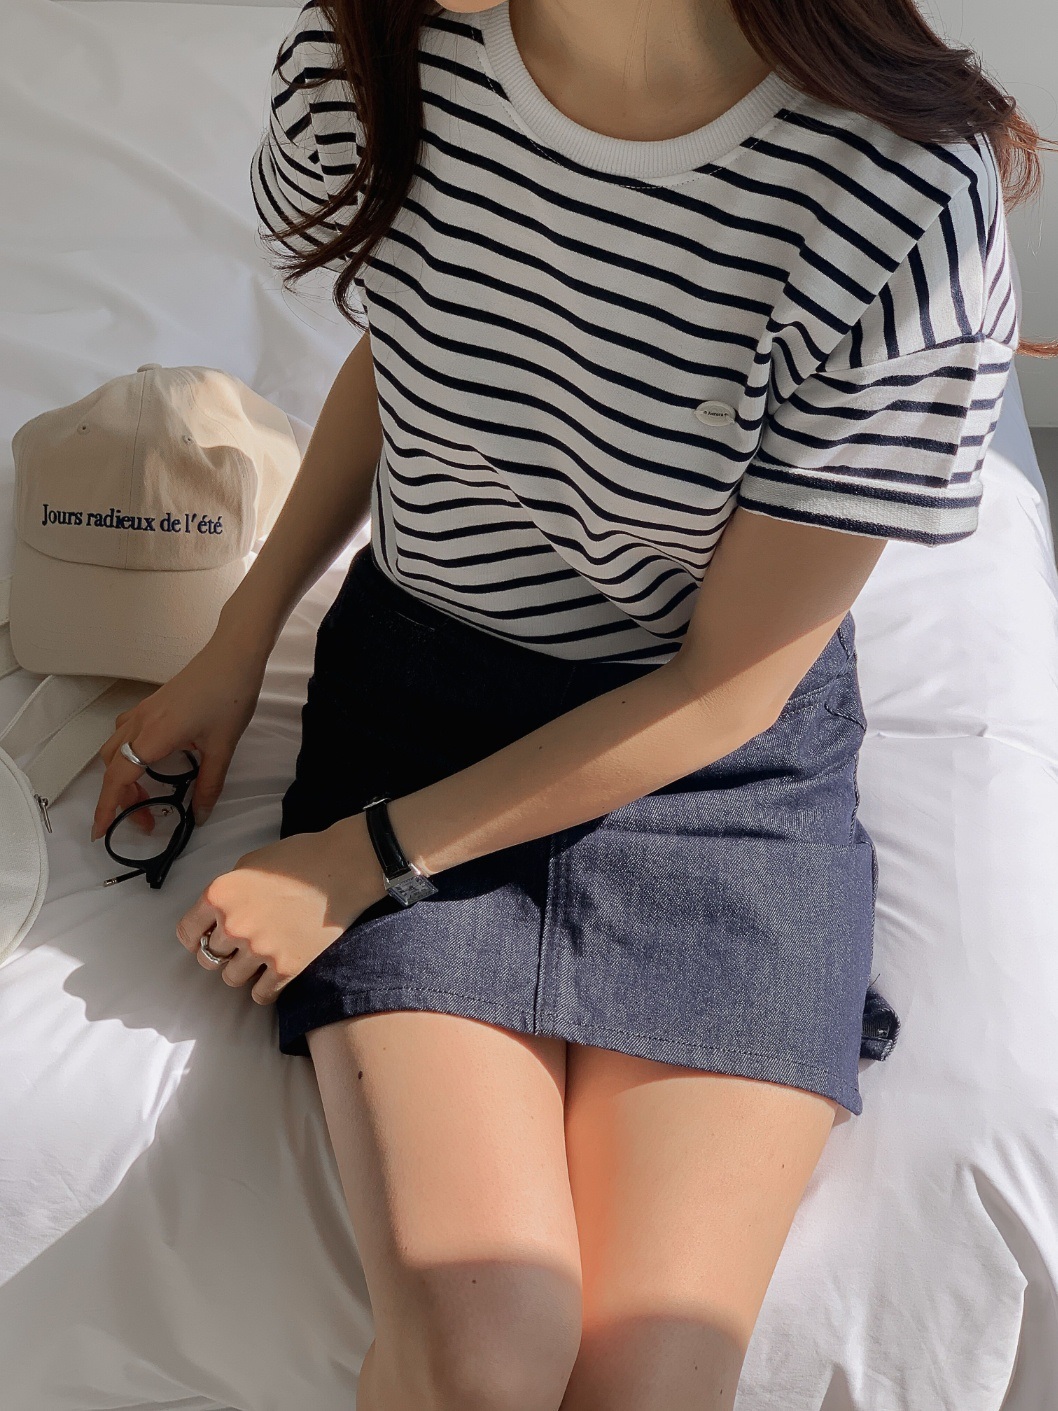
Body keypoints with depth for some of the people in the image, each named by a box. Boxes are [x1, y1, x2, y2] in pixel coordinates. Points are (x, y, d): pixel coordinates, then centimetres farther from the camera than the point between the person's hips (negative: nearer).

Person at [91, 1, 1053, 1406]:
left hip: (726, 758, -1)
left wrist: (365, 856, -11)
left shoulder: (908, 201, -23)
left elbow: (724, 689, -14)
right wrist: (240, 644, 10)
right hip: (419, 692, 2)